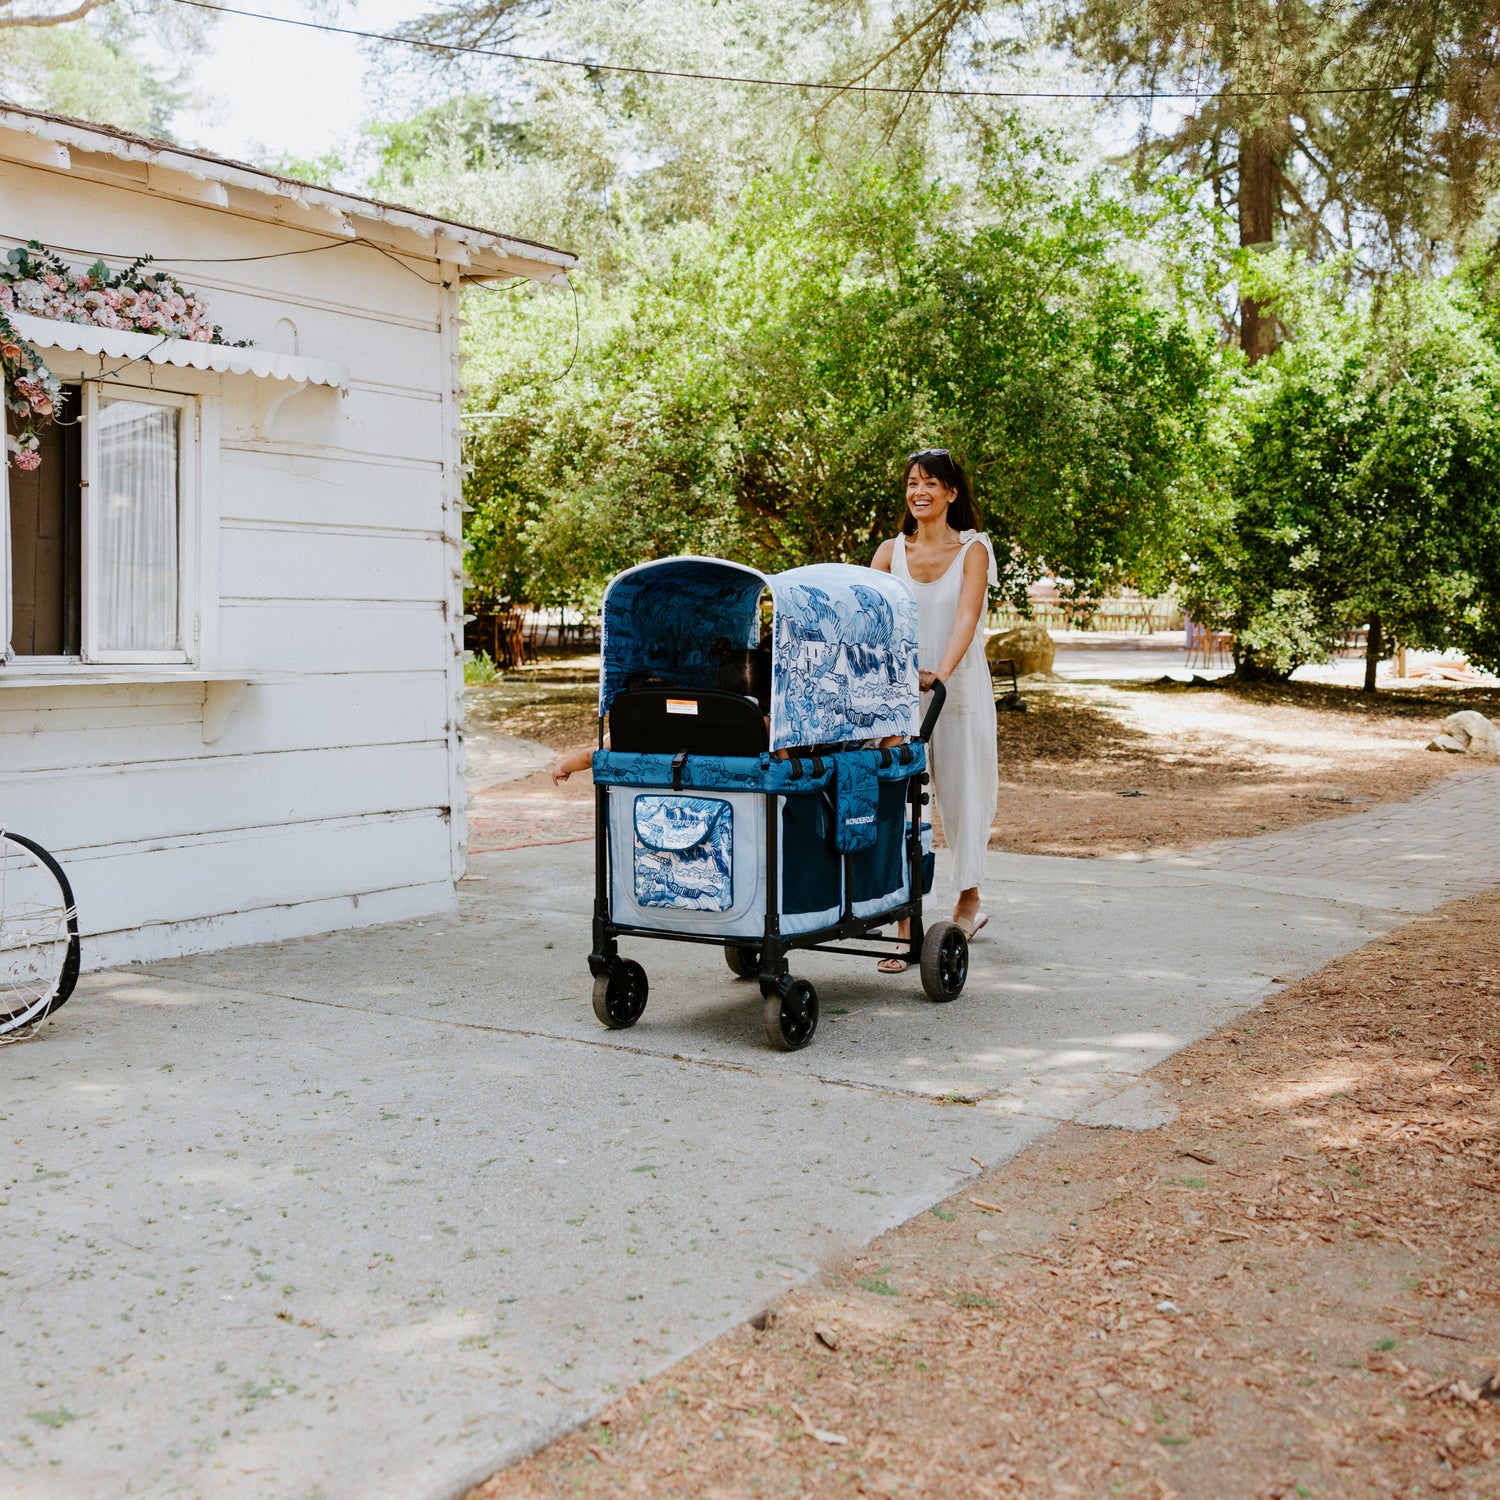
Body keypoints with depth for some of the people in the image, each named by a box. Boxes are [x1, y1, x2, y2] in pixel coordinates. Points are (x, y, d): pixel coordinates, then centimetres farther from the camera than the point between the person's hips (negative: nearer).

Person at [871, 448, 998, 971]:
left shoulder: (973, 550, -3)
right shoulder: (890, 551, 6)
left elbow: (966, 618, -18)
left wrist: (941, 673, -34)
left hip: (960, 689, -2)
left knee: (962, 795, 9)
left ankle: (968, 900, 31)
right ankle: (903, 923, -6)